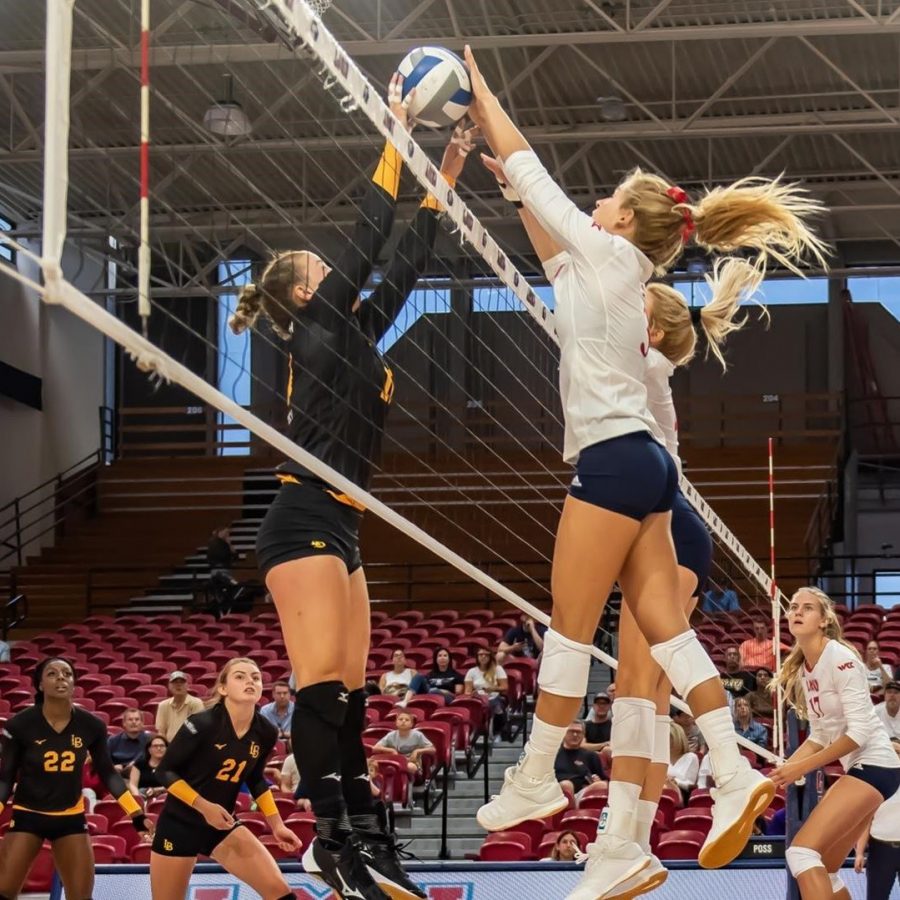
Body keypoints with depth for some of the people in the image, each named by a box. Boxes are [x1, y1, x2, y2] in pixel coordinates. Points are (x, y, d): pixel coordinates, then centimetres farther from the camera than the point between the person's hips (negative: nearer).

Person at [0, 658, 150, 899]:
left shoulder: (91, 725, -9)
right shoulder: (20, 724, -15)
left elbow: (107, 773, 5)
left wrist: (135, 812, 1)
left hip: (71, 818, 2)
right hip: (27, 816, -2)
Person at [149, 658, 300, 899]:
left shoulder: (265, 732, -5)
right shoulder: (202, 724, -20)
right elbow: (164, 771, -13)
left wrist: (277, 826, 9)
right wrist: (204, 807, -22)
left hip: (223, 825, 4)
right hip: (179, 824, -4)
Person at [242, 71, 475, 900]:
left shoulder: (354, 334, 20)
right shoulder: (317, 326, -2)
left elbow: (404, 266, 25)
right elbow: (367, 240, -7)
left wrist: (445, 179, 24)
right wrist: (396, 136, -3)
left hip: (338, 527, 10)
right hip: (306, 521, -10)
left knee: (347, 692, 6)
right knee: (323, 685, -13)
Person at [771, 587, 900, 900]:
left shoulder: (840, 658, -15)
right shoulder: (802, 669, 11)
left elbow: (859, 731, -20)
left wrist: (802, 767, -17)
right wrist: (784, 769, 0)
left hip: (872, 765, -9)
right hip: (850, 768, 9)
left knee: (801, 851, -19)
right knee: (821, 870, 10)